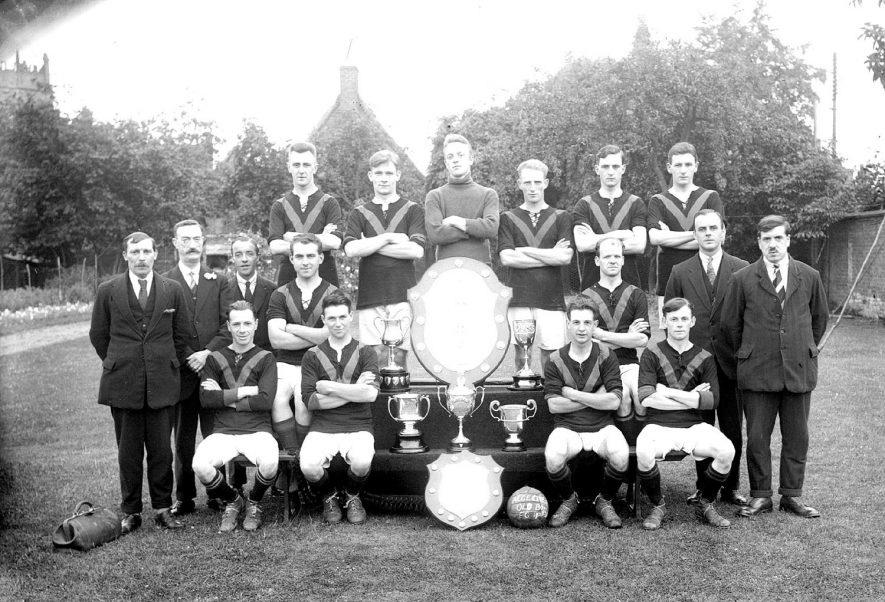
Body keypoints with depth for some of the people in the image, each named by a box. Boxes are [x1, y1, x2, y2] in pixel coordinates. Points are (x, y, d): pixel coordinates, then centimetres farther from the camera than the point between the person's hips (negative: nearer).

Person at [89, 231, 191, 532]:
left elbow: (181, 334, 12)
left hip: (162, 383, 1)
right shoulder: (108, 291, 3)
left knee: (161, 451, 4)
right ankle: (130, 512, 17)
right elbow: (98, 335, 11)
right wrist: (118, 364, 10)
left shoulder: (172, 290, 6)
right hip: (122, 384, 0)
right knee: (128, 452, 6)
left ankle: (163, 509, 16)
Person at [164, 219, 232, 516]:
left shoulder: (219, 282, 12)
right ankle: (184, 497, 14)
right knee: (183, 439, 5)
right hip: (180, 372, -1)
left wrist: (208, 352, -11)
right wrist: (187, 358, -9)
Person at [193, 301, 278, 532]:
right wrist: (245, 391, -8)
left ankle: (253, 503, 5)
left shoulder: (265, 358, 6)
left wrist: (224, 398, -5)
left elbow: (265, 401, -7)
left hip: (257, 431, -1)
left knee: (270, 463, -33)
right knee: (200, 465, -28)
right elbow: (206, 399, -3)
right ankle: (232, 501, 7)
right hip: (224, 432, 2)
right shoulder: (215, 359, 12)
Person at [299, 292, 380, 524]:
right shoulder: (313, 356, 8)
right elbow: (310, 401, -4)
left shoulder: (366, 353, 7)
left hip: (358, 427, 0)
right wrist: (354, 390, -9)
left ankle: (352, 496, 7)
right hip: (322, 427, 1)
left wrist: (330, 387, -9)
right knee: (308, 466, -29)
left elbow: (370, 394, -10)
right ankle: (329, 497, 8)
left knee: (361, 462, -31)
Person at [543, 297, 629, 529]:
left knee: (621, 455, -30)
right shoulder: (556, 361, 2)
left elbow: (614, 401, -9)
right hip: (567, 427, 0)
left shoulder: (606, 357, 1)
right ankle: (568, 499, 4)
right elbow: (553, 405, -7)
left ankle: (605, 501, 2)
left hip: (602, 427, 0)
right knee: (552, 458, -31)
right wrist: (595, 398, -8)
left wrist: (573, 394, -11)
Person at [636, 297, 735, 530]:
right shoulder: (652, 354, 3)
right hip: (658, 426, -2)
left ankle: (705, 505, 2)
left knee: (726, 451, -25)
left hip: (694, 426, 2)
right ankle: (657, 507, -4)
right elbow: (646, 398, -10)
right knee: (644, 453, -34)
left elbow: (712, 400, -3)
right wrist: (692, 398, -7)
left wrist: (669, 392, -7)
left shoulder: (704, 358, 10)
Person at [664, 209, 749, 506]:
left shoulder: (742, 270, 3)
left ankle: (730, 487, 18)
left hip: (730, 362, 0)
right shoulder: (680, 273, 5)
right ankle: (703, 487, 18)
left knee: (733, 431, 6)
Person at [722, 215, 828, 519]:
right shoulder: (743, 280, -1)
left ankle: (792, 495, 20)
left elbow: (819, 319, 17)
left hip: (799, 371, 2)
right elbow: (730, 323, 8)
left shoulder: (810, 277, 5)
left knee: (796, 436, 8)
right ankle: (760, 496, 14)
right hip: (757, 373, -2)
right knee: (757, 437, 2)